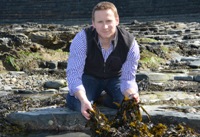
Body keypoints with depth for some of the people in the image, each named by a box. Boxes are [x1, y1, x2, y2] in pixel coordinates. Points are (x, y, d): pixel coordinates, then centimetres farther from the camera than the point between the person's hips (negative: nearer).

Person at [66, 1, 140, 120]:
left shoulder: (130, 43, -26)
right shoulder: (82, 38, -29)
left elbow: (128, 78, -21)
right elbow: (74, 73, -33)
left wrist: (131, 94, -46)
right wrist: (83, 100, -50)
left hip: (116, 78, 1)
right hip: (90, 77, -1)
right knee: (74, 102, -29)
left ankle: (101, 98, 2)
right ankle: (94, 97, 7)